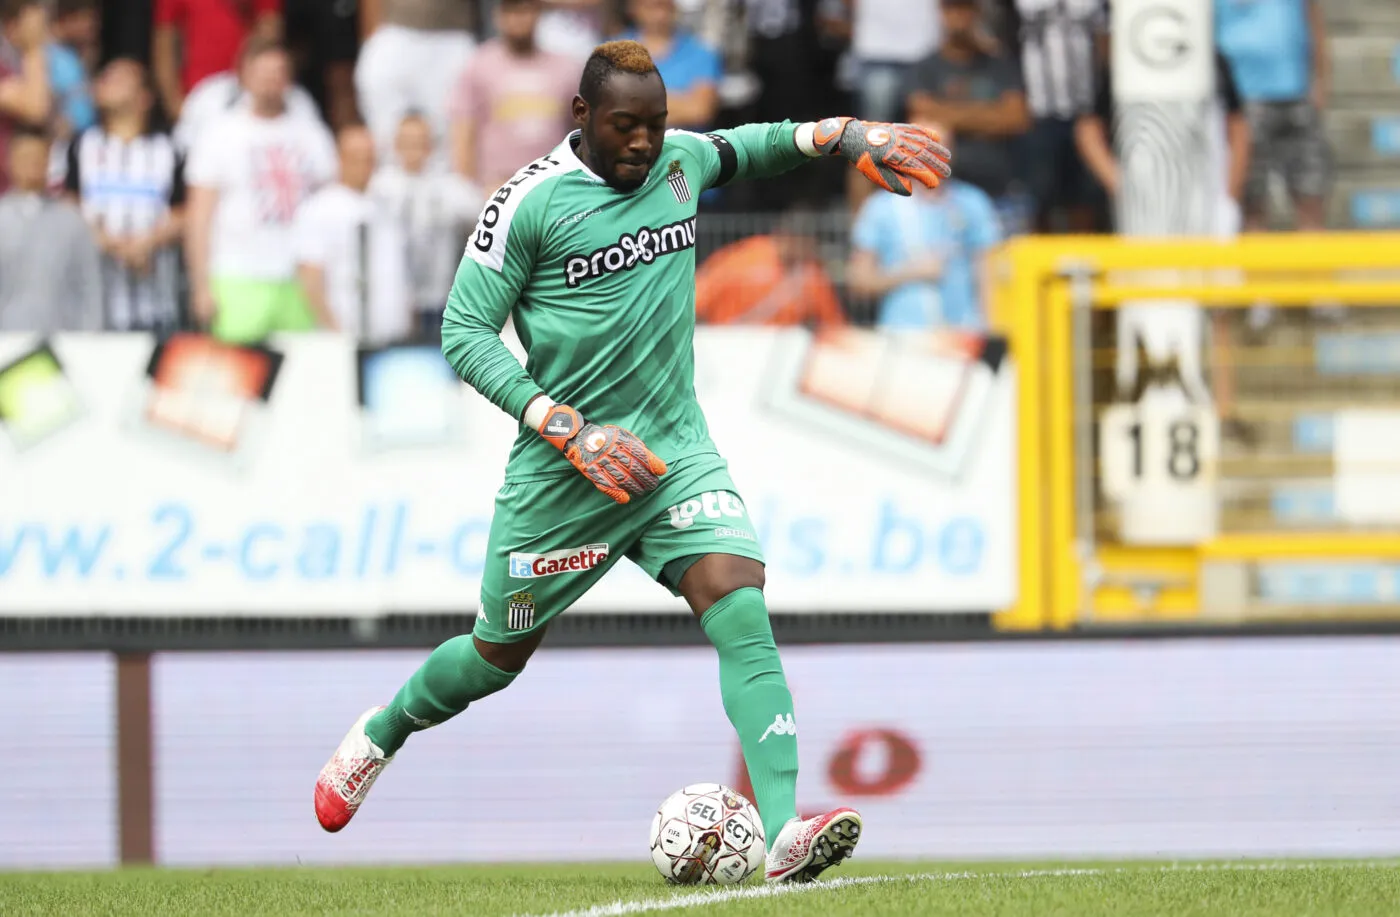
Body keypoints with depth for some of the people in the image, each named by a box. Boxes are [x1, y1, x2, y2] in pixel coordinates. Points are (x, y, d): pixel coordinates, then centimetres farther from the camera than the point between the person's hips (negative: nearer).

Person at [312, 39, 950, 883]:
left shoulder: (680, 161, 4)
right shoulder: (530, 202, -12)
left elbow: (748, 147, 28)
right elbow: (465, 332, -12)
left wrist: (848, 135, 12)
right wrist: (567, 430, -21)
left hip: (676, 449, 3)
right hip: (563, 470, -3)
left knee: (741, 609, -20)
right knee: (499, 656, 13)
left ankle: (784, 831, -30)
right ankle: (382, 732, 45)